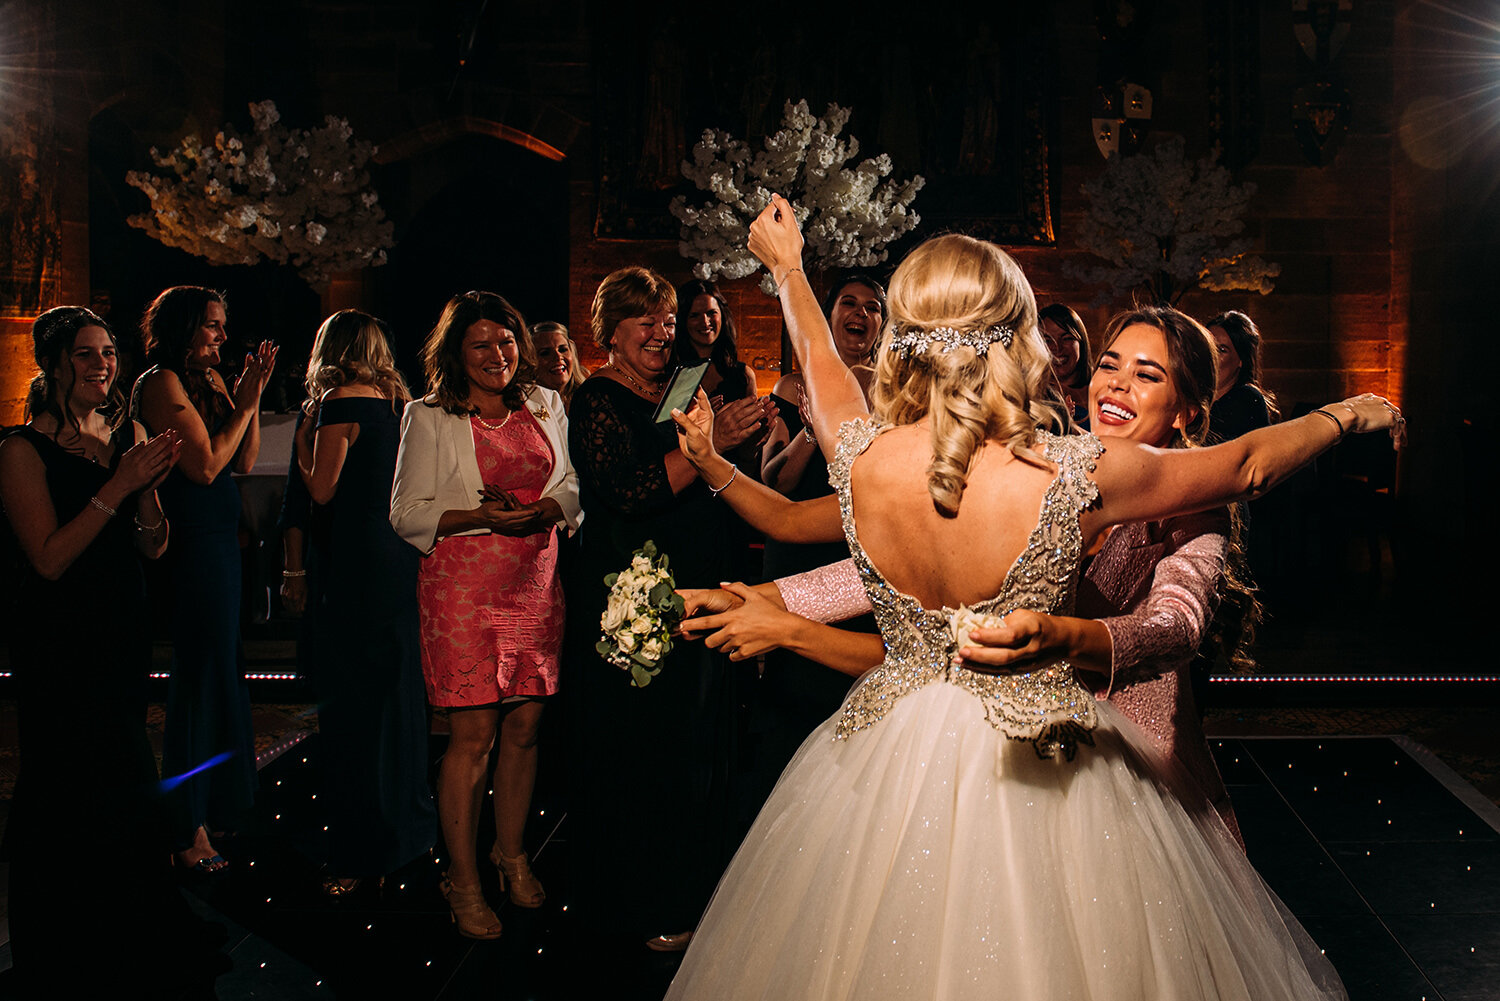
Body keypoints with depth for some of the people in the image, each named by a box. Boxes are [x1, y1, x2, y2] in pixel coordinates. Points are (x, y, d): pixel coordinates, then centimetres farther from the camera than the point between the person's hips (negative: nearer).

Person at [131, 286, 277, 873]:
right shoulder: (162, 383, -12)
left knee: (217, 670, 16)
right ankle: (187, 828, 6)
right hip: (191, 545, -9)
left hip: (219, 541, 9)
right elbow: (205, 465, -18)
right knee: (199, 677, -4)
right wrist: (244, 406, -11)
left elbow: (244, 461, 10)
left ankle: (212, 803, 30)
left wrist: (253, 396, 1)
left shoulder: (209, 379, 14)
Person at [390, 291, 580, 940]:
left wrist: (546, 508, -9)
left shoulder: (545, 407, 12)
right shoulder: (429, 418, 0)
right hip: (463, 588, -4)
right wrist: (481, 516, -16)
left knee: (525, 725, 8)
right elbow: (407, 512, -3)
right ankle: (463, 881, 10)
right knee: (473, 736, -4)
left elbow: (572, 486, 14)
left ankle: (511, 854, 26)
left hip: (536, 583, 4)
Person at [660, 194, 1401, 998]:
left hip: (890, 759, 3)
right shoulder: (1073, 479, -23)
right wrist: (1342, 415, 15)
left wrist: (786, 266, 29)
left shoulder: (861, 461, -15)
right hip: (1040, 781, -3)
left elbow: (818, 357, 9)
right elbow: (1244, 466, -5)